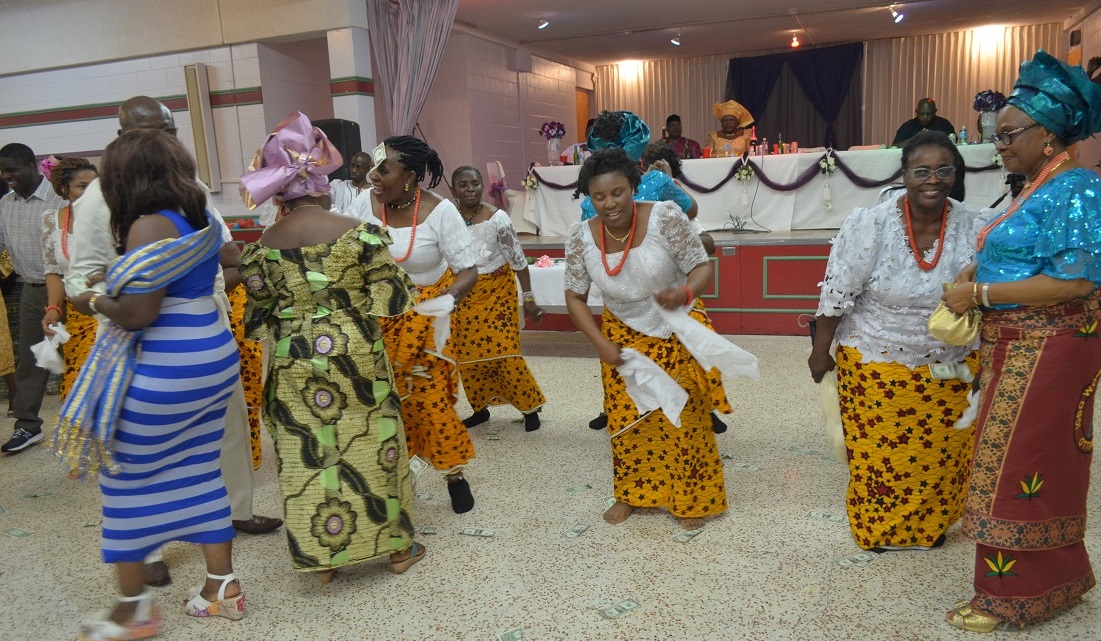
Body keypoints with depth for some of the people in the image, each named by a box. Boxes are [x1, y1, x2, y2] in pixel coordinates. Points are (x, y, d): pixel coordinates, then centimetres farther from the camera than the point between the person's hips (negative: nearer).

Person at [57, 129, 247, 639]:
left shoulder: (149, 227, -16)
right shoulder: (202, 220, 8)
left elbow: (138, 314, -21)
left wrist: (93, 302, -2)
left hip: (165, 371, -8)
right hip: (214, 356, 8)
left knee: (126, 476, 8)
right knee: (199, 472, 16)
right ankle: (222, 586, 24)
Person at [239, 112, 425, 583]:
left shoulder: (264, 244, -3)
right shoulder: (356, 231, -11)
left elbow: (258, 311, 4)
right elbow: (390, 295, -9)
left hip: (294, 362, 2)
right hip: (355, 354, -2)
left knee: (307, 453, 12)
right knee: (370, 445, 11)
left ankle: (322, 555, 23)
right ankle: (396, 545, 24)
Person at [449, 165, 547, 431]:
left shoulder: (497, 217, -13)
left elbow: (518, 258, -9)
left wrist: (529, 298, -9)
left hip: (497, 291, -3)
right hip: (463, 295, 4)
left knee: (504, 351, -7)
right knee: (467, 354, 7)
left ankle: (530, 407, 11)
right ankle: (481, 408, 26)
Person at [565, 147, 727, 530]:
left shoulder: (665, 217, -24)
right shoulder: (581, 236, -15)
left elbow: (702, 267, -17)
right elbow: (575, 297, -4)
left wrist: (684, 293, -38)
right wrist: (601, 345, -13)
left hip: (676, 331, -2)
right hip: (622, 333, 3)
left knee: (683, 416, 3)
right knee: (625, 417, 9)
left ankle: (693, 498, 23)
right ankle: (631, 493, 31)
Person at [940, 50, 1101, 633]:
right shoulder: (1034, 190, 11)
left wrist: (980, 293, -21)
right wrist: (975, 273, 2)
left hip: (1047, 353, -9)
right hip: (1012, 348, 9)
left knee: (1018, 466, 0)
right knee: (1024, 464, 17)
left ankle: (1013, 595, 17)